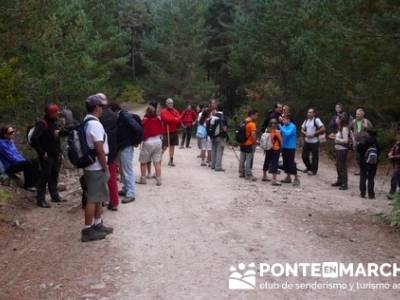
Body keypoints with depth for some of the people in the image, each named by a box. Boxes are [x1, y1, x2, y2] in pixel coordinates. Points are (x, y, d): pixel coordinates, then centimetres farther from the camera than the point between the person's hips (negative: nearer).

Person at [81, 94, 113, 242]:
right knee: (93, 199, -2)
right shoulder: (95, 124, -20)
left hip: (92, 166, 10)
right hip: (96, 168, -10)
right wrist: (106, 169, -14)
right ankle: (87, 231, 5)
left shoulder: (86, 122, 11)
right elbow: (99, 150, -23)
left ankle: (97, 225, 29)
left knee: (99, 197, 19)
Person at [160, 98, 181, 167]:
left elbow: (179, 120, 0)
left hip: (174, 132, 6)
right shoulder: (163, 112, -6)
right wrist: (175, 119, -10)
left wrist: (171, 120, -14)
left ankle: (171, 161, 15)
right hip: (166, 132, -6)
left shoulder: (175, 111, 11)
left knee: (172, 146, 8)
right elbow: (167, 119, -21)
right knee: (165, 147, -10)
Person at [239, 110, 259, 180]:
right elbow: (253, 135, -23)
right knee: (249, 160, -3)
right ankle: (248, 175, 0)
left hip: (242, 144, 8)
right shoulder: (252, 124, -16)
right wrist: (255, 142, -11)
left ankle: (241, 173, 22)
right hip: (250, 144, -8)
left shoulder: (244, 123, 8)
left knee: (242, 159, 14)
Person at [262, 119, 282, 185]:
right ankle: (274, 180, -7)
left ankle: (264, 176, 32)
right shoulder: (277, 132, -15)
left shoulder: (267, 130, 0)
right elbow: (280, 141, -8)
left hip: (268, 149, 6)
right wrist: (280, 146, 6)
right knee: (274, 164, -5)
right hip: (275, 149, -6)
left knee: (267, 162, 18)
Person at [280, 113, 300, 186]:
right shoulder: (284, 126, 8)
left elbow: (287, 133, -28)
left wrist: (281, 127, -23)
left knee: (291, 163, -7)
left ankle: (296, 179, 0)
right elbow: (281, 134, 14)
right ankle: (288, 178, 23)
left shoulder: (292, 126, -13)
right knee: (285, 163, 12)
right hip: (284, 147, 8)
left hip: (291, 147, -7)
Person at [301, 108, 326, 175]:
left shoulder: (316, 120, -10)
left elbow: (323, 129, -16)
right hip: (306, 141, 6)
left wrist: (314, 134, -16)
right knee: (304, 155, 9)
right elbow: (302, 129, 15)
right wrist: (305, 133, -7)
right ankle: (308, 167, 30)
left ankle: (313, 170, 13)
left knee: (314, 156, 0)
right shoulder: (306, 121, 10)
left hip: (314, 141, -6)